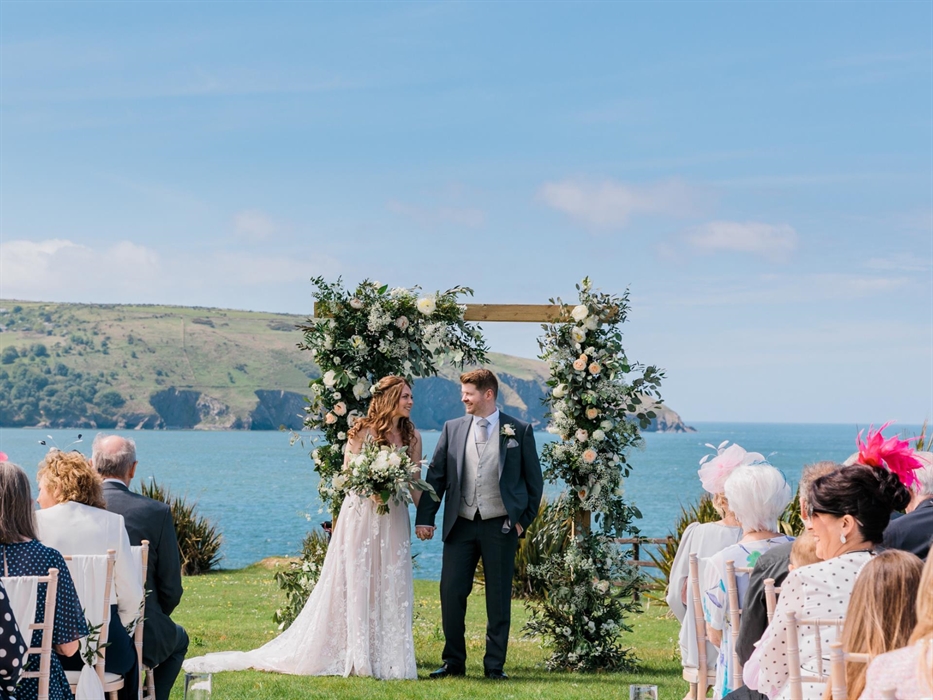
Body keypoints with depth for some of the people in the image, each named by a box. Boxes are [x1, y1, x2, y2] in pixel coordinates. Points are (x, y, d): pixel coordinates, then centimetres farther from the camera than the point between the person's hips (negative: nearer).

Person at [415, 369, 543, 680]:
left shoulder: (519, 431, 1)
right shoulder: (453, 428, 7)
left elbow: (534, 480, 5)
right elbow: (435, 476, 6)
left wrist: (524, 520, -1)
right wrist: (424, 518, -1)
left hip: (500, 525, -2)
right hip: (460, 525, 2)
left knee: (499, 597, 4)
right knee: (451, 593, 0)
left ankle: (494, 665, 13)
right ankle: (454, 662, 13)